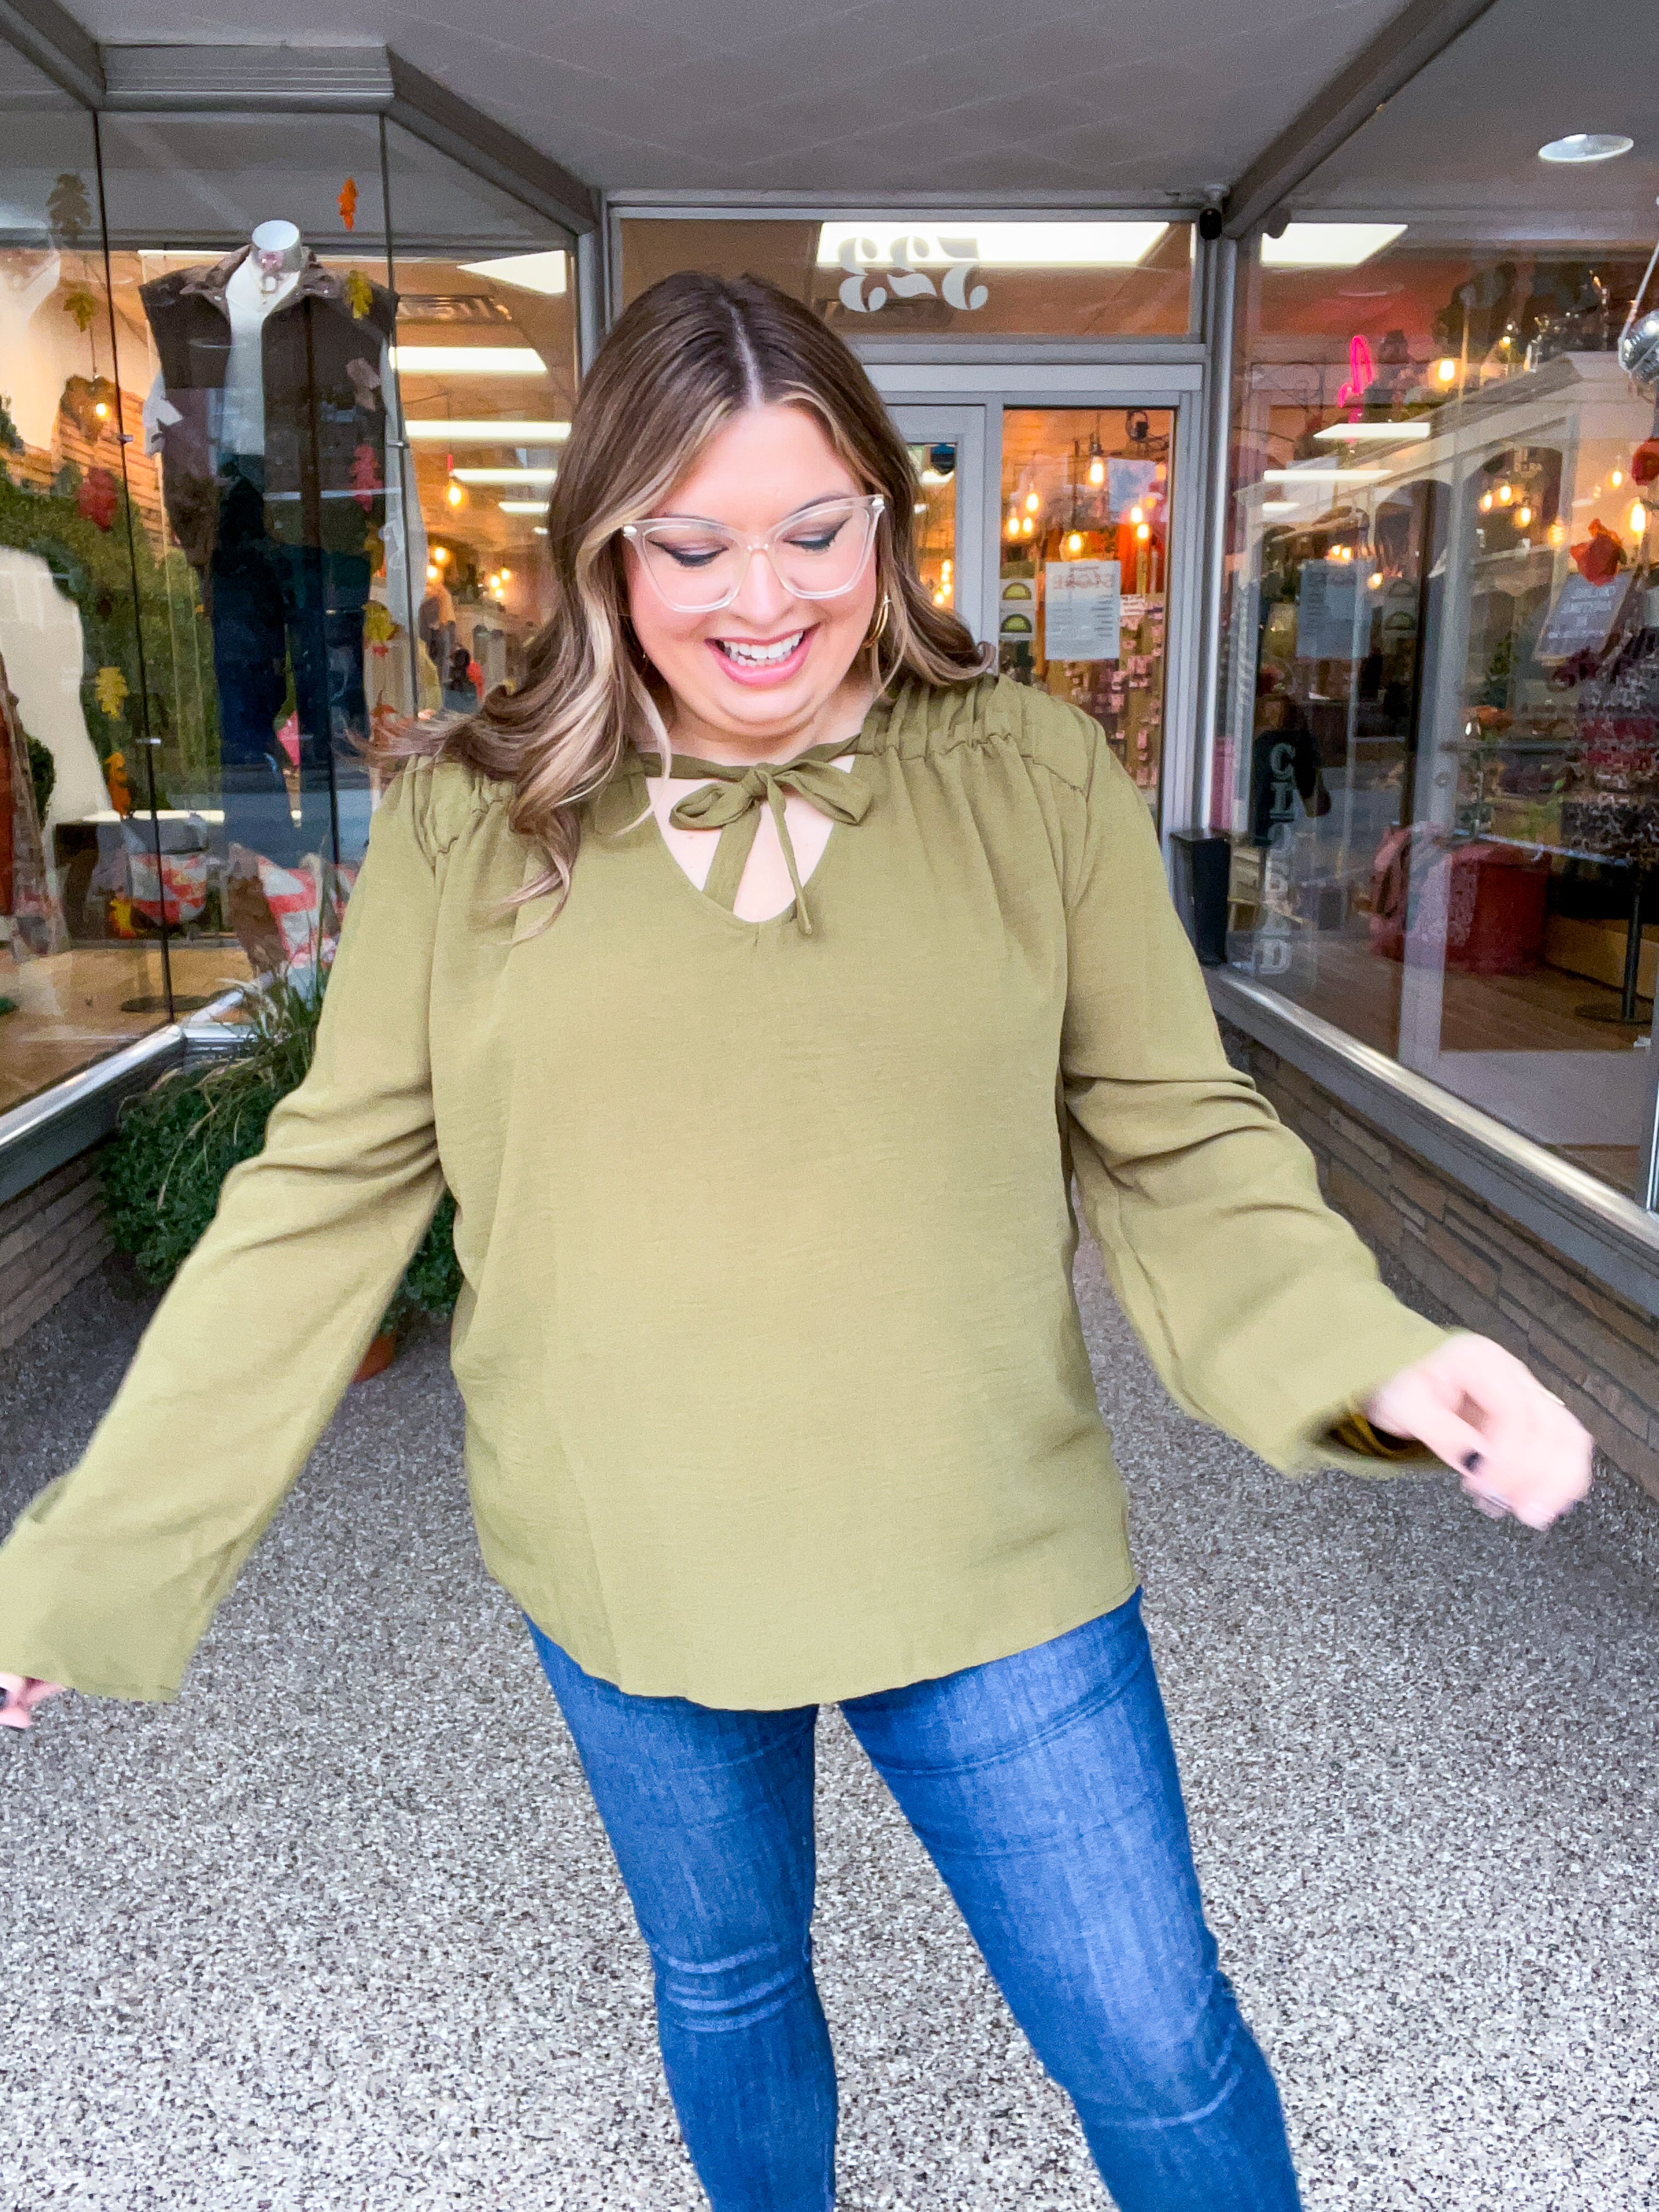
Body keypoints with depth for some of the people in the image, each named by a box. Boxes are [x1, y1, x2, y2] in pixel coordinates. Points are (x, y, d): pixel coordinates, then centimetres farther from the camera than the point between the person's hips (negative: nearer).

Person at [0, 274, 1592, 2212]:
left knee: (1156, 2046, 14)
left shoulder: (1033, 779, -8)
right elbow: (326, 1199, -4)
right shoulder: (472, 821, -7)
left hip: (995, 1566, -1)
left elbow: (1177, 1145, -5)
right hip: (629, 1580, 2)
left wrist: (1370, 1355, -24)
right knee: (722, 1983, 26)